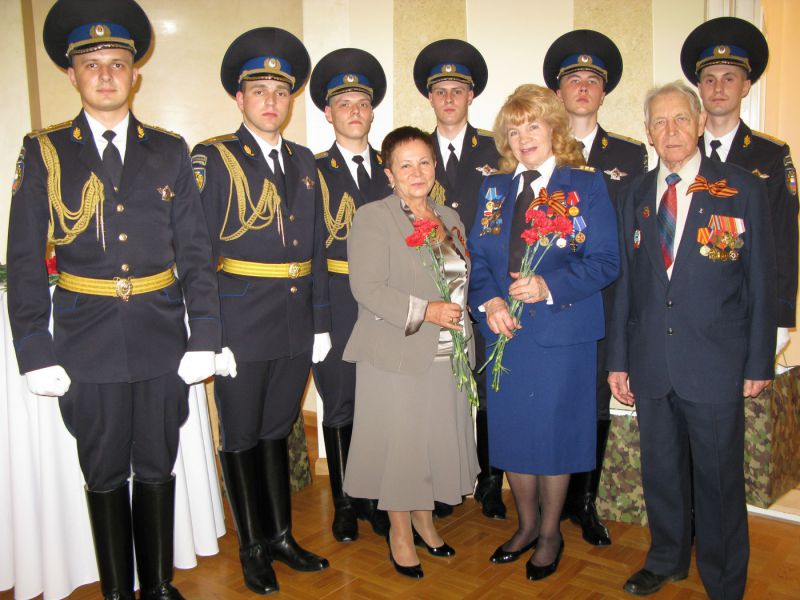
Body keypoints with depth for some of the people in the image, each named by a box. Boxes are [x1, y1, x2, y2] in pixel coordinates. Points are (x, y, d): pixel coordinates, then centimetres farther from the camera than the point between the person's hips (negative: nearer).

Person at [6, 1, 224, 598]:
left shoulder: (170, 151, 5)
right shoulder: (44, 152, 1)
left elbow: (196, 251, 3)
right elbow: (25, 261, 0)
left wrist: (204, 340, -3)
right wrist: (35, 354, -6)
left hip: (163, 342, 1)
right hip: (87, 345, -1)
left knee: (157, 469, 13)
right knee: (104, 474, 12)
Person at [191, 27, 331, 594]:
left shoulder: (304, 161, 11)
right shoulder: (213, 158, -4)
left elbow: (316, 245, 11)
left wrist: (321, 322, 8)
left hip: (297, 323, 5)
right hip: (241, 323, -4)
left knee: (277, 431, 17)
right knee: (241, 437, 9)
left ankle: (281, 536, 32)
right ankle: (253, 548, 25)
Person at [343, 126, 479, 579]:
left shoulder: (450, 218, 13)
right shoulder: (372, 218, -7)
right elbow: (366, 287, -16)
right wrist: (424, 311, -21)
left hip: (447, 358, 6)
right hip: (397, 356, -5)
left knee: (439, 439, 13)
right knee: (399, 443, 5)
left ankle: (425, 520, 35)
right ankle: (400, 531, 26)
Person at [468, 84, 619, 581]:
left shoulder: (586, 185, -3)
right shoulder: (494, 188, 10)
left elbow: (605, 261, -8)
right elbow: (478, 256, 8)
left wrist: (549, 287, -22)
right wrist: (489, 301, -10)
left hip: (563, 334, -4)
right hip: (505, 332, 4)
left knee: (555, 430, 7)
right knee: (511, 430, 12)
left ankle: (551, 533, 29)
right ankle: (527, 525, 35)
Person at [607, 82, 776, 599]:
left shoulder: (743, 190, -3)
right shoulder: (637, 194, 8)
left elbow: (762, 283, -2)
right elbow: (627, 280, 7)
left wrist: (758, 363, -4)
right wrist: (619, 359, 6)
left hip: (715, 363, -3)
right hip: (651, 362, 3)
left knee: (719, 478, 9)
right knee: (661, 470, 17)